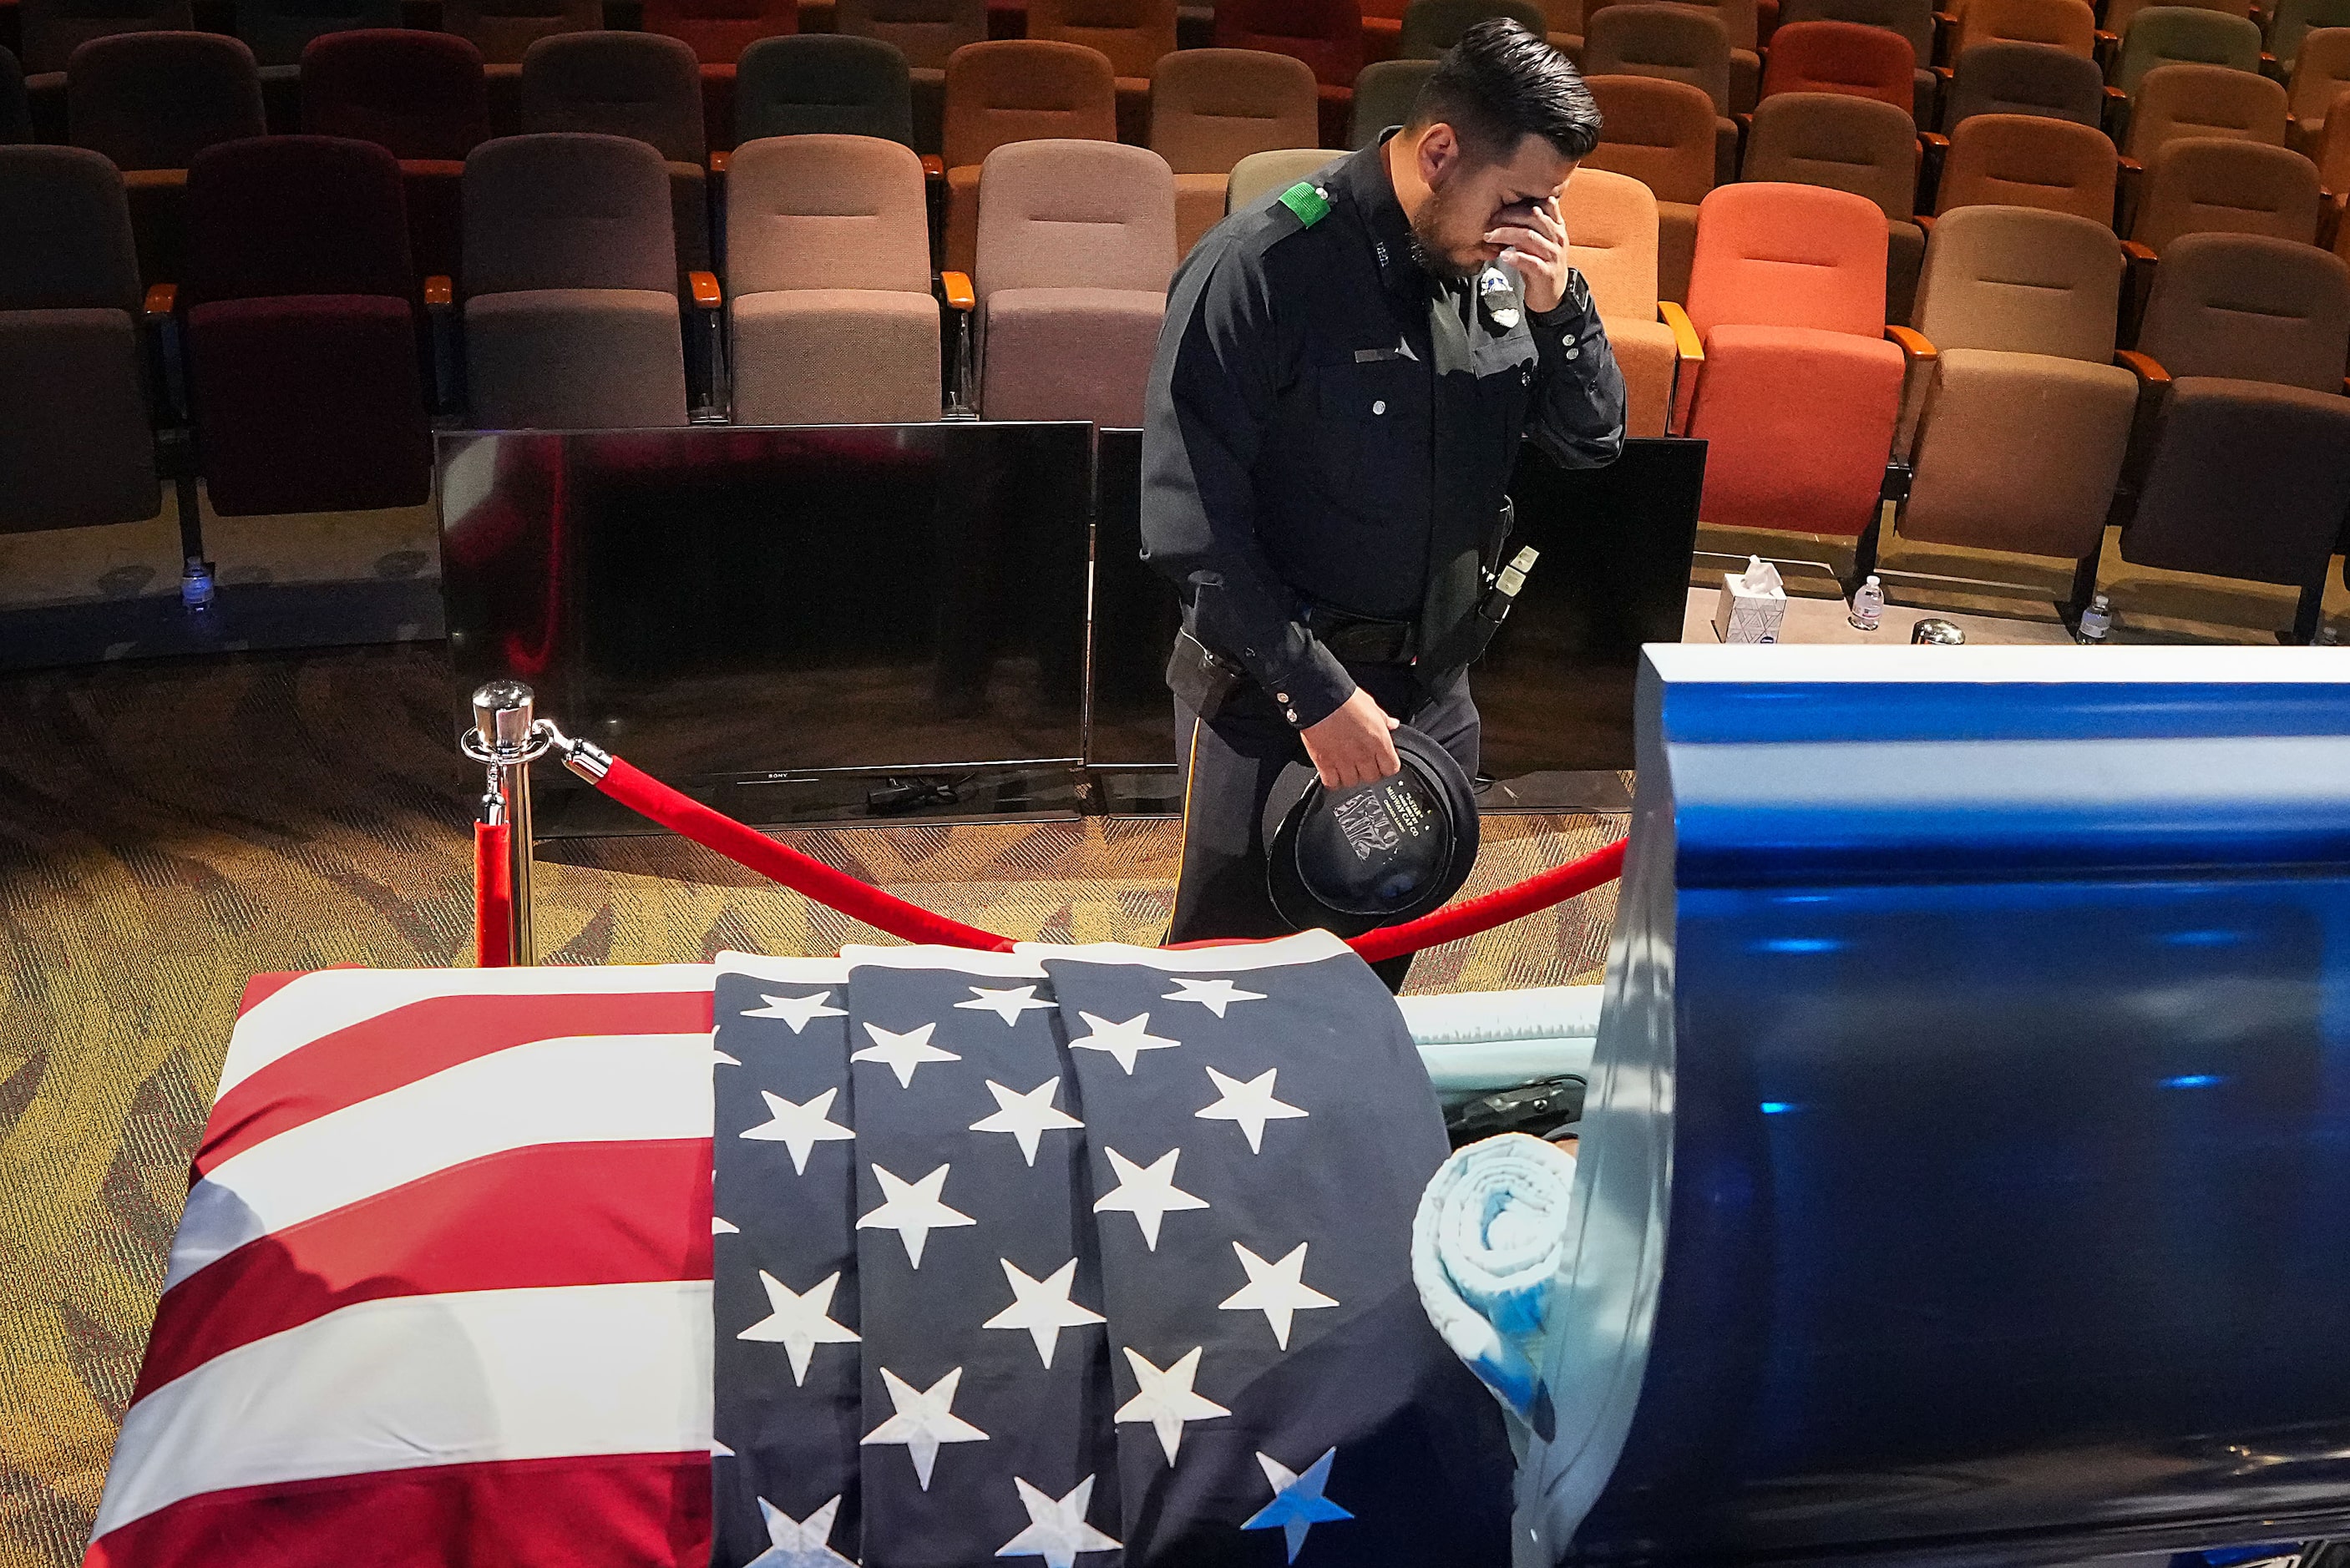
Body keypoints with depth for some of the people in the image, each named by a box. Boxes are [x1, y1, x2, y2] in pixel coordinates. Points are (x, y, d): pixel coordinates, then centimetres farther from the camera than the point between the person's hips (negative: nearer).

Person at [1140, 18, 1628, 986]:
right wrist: (1317, 693, -21)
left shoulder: (1502, 269, 0)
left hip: (1433, 695, 6)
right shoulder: (1258, 271, -19)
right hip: (1276, 701, -6)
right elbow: (1190, 527, -20)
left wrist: (1560, 306, -12)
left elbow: (1592, 444, 6)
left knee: (1381, 979, 19)